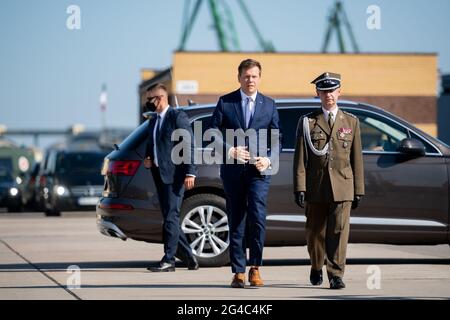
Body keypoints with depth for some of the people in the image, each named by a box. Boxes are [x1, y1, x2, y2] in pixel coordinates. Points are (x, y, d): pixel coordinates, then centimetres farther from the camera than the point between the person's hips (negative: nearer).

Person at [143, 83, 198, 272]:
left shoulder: (178, 117, -6)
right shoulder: (153, 121, 18)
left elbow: (189, 146, -11)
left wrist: (190, 173, -18)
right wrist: (147, 160, 7)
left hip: (175, 175, -9)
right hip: (160, 175, 9)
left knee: (171, 217, -10)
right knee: (169, 218, 9)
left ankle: (168, 260, -9)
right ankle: (188, 258, 17)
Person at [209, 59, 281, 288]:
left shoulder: (269, 105, 11)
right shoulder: (225, 102, 6)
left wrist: (268, 159, -7)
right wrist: (230, 151, -12)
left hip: (258, 169, 0)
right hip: (232, 170, 0)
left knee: (257, 217, -14)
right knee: (236, 221, 3)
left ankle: (255, 268, -1)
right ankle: (238, 271, 9)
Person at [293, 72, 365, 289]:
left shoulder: (351, 122, 10)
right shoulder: (307, 122, 6)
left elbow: (356, 159, 9)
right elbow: (300, 158, 1)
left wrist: (358, 190, 6)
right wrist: (300, 188, -8)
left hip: (342, 187, 0)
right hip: (316, 188, 0)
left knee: (339, 229, -10)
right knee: (315, 232, 9)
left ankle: (336, 275, -8)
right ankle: (316, 268, 32)